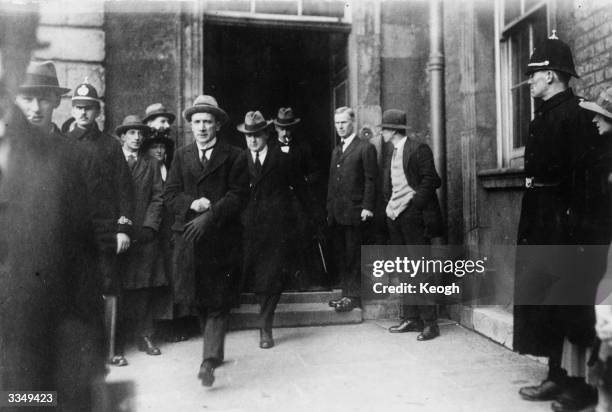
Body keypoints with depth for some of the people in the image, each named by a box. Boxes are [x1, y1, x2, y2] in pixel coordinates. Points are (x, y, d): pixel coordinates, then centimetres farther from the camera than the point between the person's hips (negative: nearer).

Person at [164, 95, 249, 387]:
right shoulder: (181, 156, 13)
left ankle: (209, 361, -6)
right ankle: (215, 351, 26)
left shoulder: (234, 157, 2)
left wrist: (209, 215, -17)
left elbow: (238, 196, -6)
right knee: (199, 301, 11)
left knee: (217, 304, -5)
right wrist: (192, 203, -13)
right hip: (189, 239, 4)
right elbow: (170, 195, 7)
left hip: (221, 239, -3)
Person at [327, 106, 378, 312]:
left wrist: (367, 207, -15)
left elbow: (371, 180, -9)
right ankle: (347, 292, 18)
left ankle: (354, 296, 6)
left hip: (354, 212, -7)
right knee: (340, 254, 9)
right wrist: (329, 208, 14)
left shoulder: (365, 148, -3)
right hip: (336, 213, 7)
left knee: (354, 255, -2)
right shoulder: (336, 151, 19)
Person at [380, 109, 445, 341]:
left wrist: (413, 207, -14)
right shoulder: (391, 156, 18)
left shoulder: (418, 149, -6)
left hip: (414, 217, -8)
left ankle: (430, 322, 1)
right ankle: (411, 319, 17)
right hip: (395, 218, 8)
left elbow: (430, 181, -12)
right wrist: (389, 206, 6)